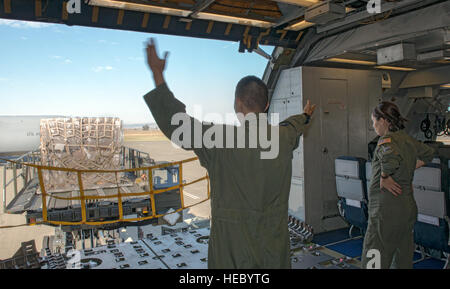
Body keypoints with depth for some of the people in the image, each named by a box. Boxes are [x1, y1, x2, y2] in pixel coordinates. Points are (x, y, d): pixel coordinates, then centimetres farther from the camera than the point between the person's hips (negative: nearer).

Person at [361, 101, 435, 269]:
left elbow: (390, 156, -38)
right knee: (403, 262, 17)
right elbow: (429, 154, 30)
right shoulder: (408, 140, 10)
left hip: (387, 212, -9)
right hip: (408, 208, 9)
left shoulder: (387, 140, -15)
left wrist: (384, 177, -21)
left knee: (373, 262, -3)